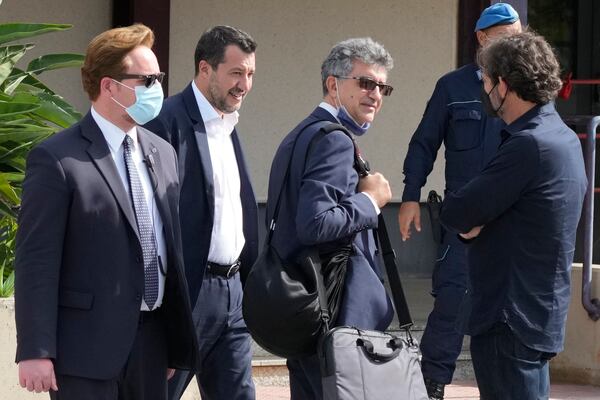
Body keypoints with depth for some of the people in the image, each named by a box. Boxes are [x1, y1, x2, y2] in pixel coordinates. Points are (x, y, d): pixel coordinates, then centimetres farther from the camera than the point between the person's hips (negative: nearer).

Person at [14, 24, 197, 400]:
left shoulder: (162, 153, 13)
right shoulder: (57, 159, -9)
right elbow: (36, 262, -12)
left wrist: (177, 342, 16)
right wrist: (35, 352, -16)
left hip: (151, 340, 7)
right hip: (88, 344, -7)